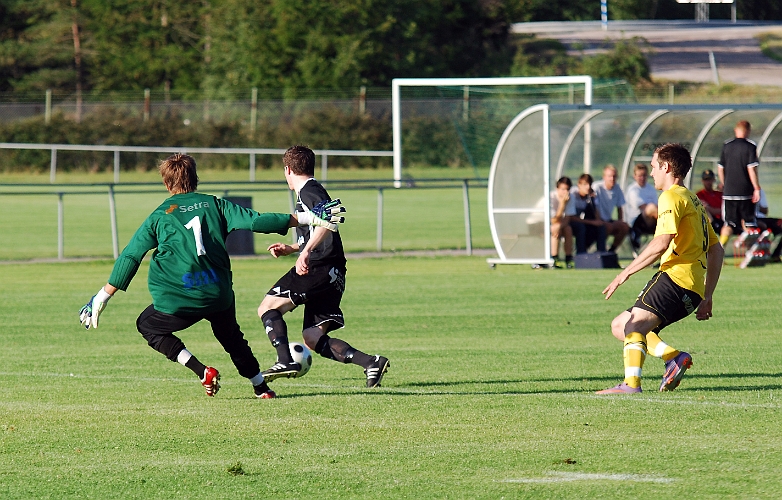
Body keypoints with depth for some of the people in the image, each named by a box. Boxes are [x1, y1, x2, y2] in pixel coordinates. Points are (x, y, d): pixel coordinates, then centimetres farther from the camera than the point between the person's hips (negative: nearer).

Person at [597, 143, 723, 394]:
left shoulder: (672, 197, -3)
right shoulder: (694, 201, 27)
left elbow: (661, 244, -17)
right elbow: (716, 250, 29)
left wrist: (625, 273, -13)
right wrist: (707, 296, 27)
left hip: (675, 277, -10)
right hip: (694, 290, 10)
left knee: (635, 324, -24)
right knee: (619, 325, 13)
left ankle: (631, 383, -43)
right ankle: (674, 356, -3)